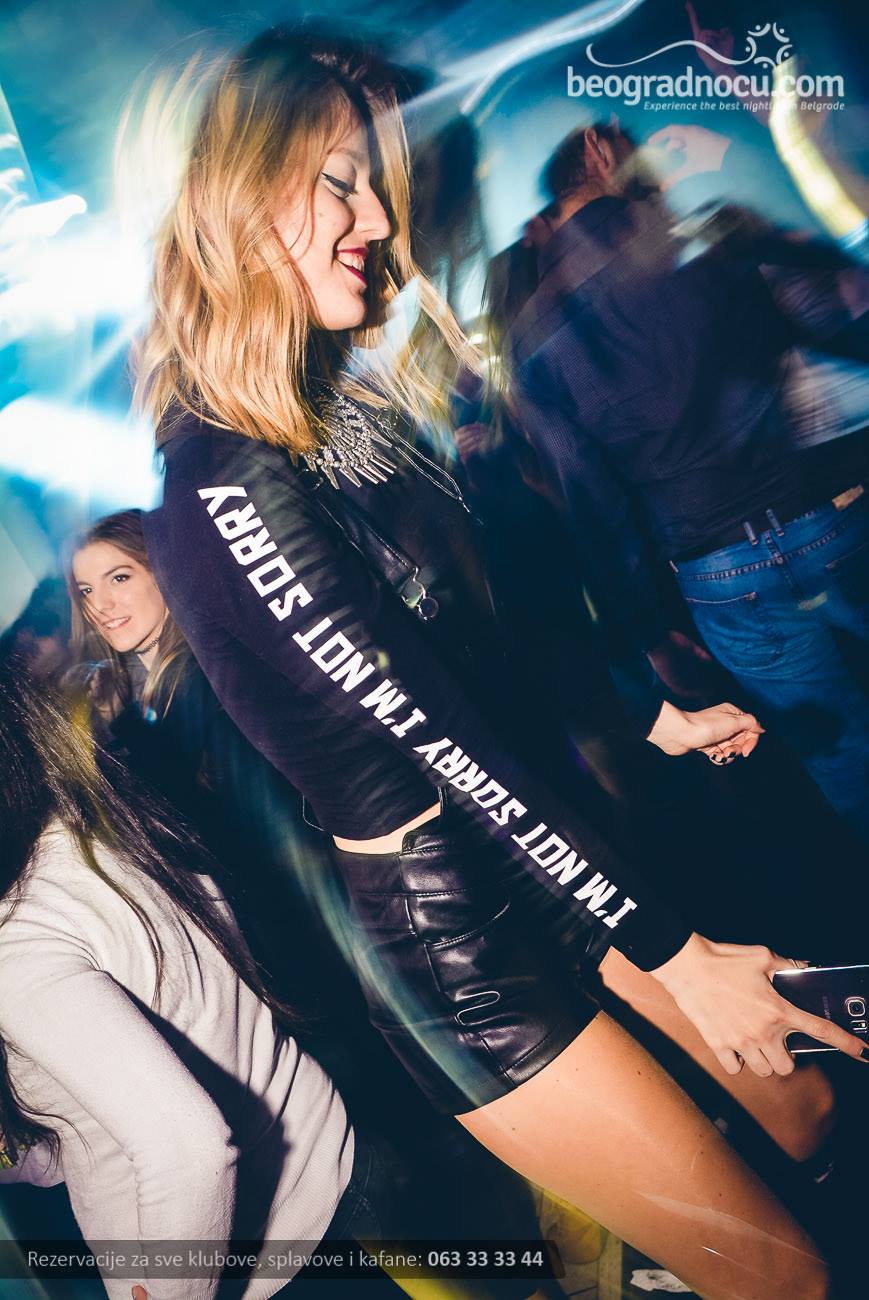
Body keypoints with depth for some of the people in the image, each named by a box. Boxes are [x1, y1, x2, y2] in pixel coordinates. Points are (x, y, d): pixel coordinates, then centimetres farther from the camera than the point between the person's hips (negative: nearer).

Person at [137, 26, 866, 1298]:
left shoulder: (345, 406, 5)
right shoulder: (223, 487, -21)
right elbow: (441, 744, -24)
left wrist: (644, 720, 18)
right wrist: (670, 953, -18)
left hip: (548, 846, 8)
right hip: (450, 936, -8)